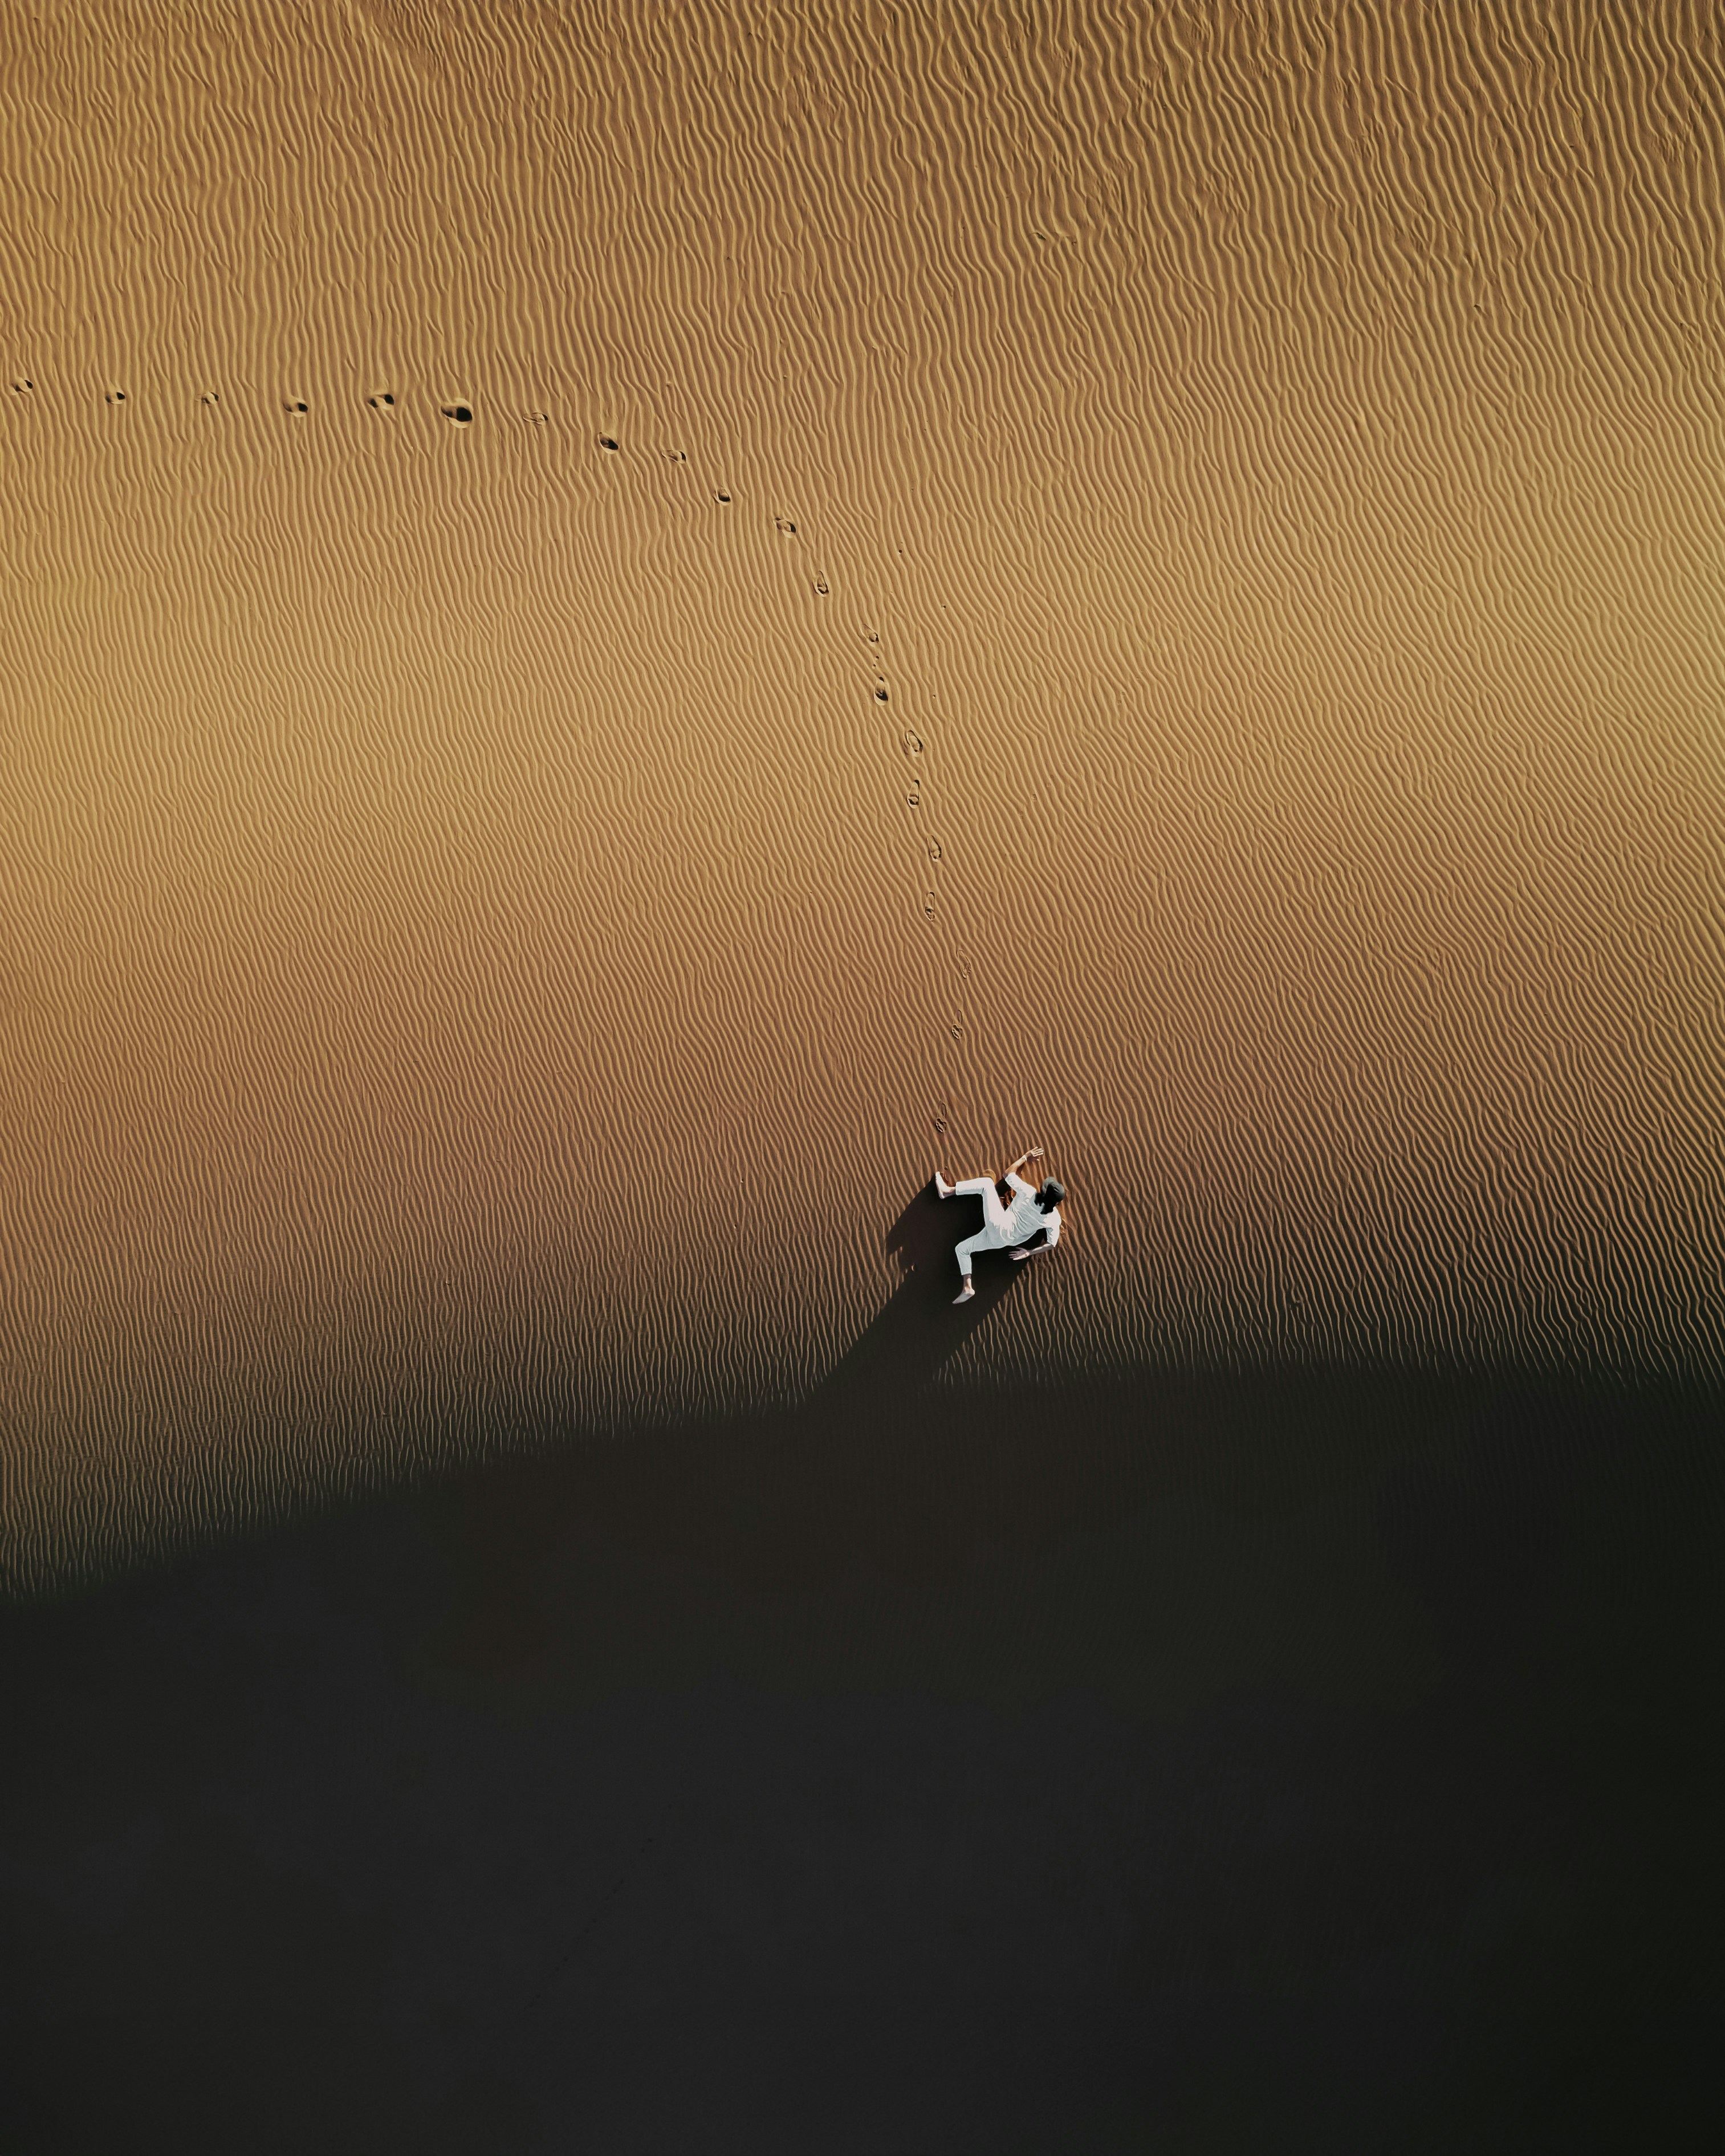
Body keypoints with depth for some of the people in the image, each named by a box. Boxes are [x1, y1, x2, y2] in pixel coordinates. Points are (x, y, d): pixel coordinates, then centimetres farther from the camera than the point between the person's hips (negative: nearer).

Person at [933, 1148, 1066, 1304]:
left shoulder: (1029, 1194, -16)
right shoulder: (1055, 1219, -8)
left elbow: (1009, 1174, -3)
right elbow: (1052, 1244, -3)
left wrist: (1026, 1157, 9)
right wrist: (1029, 1252, 5)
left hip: (998, 1226, -4)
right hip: (1004, 1240, 4)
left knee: (987, 1183, 1)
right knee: (962, 1249, 23)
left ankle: (948, 1190, -1)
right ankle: (968, 1288, 12)